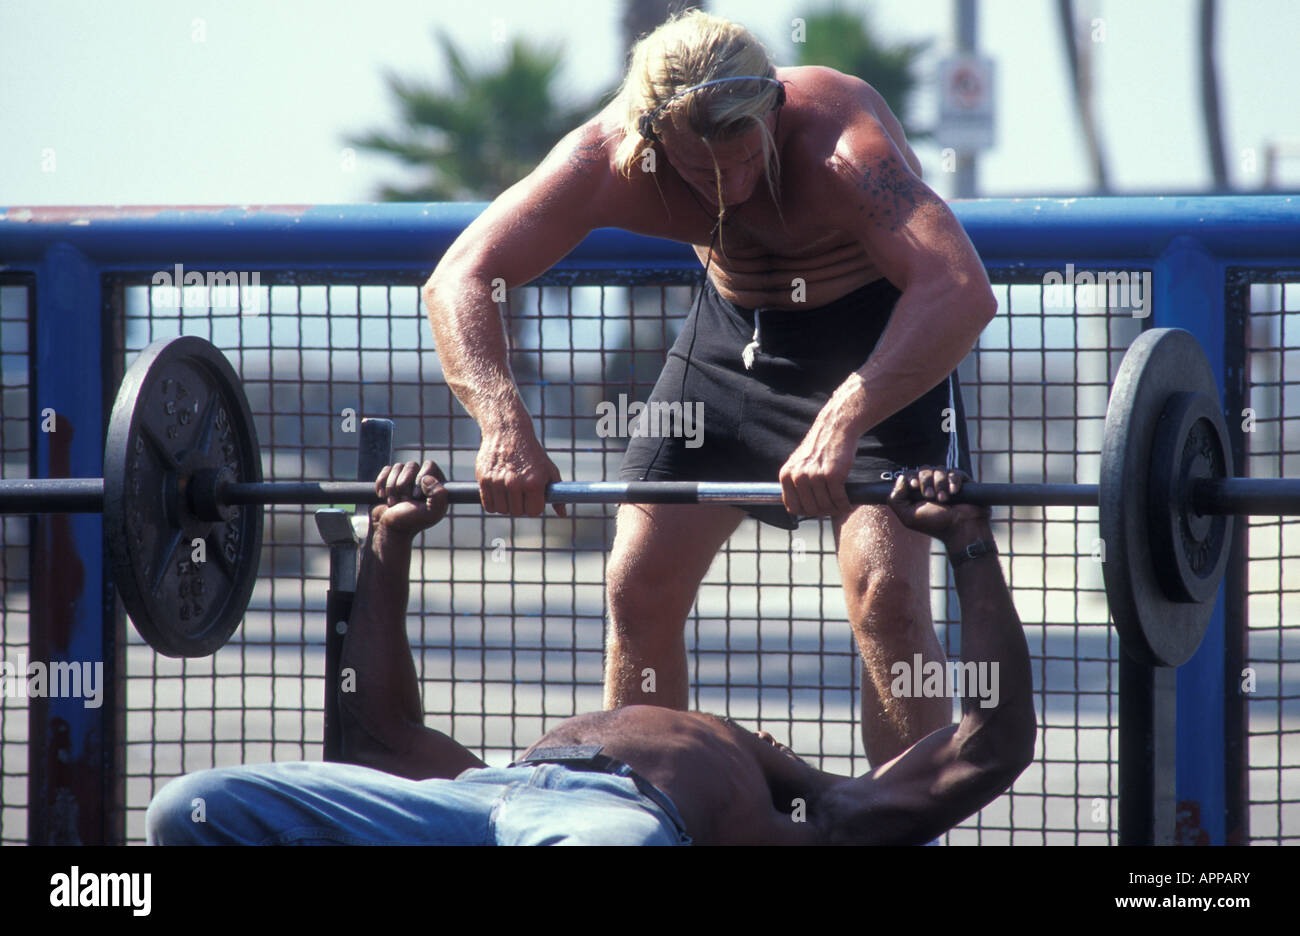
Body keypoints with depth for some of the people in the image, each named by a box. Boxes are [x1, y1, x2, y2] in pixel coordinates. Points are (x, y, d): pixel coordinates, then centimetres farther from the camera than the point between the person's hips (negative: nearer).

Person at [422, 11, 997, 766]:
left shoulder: (836, 135, -38)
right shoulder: (610, 158, -26)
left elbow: (963, 290, -51)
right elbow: (459, 280, -26)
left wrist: (843, 421, -62)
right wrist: (505, 424, -43)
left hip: (884, 329, -4)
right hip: (738, 324, 4)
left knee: (884, 591, -20)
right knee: (640, 590, -1)